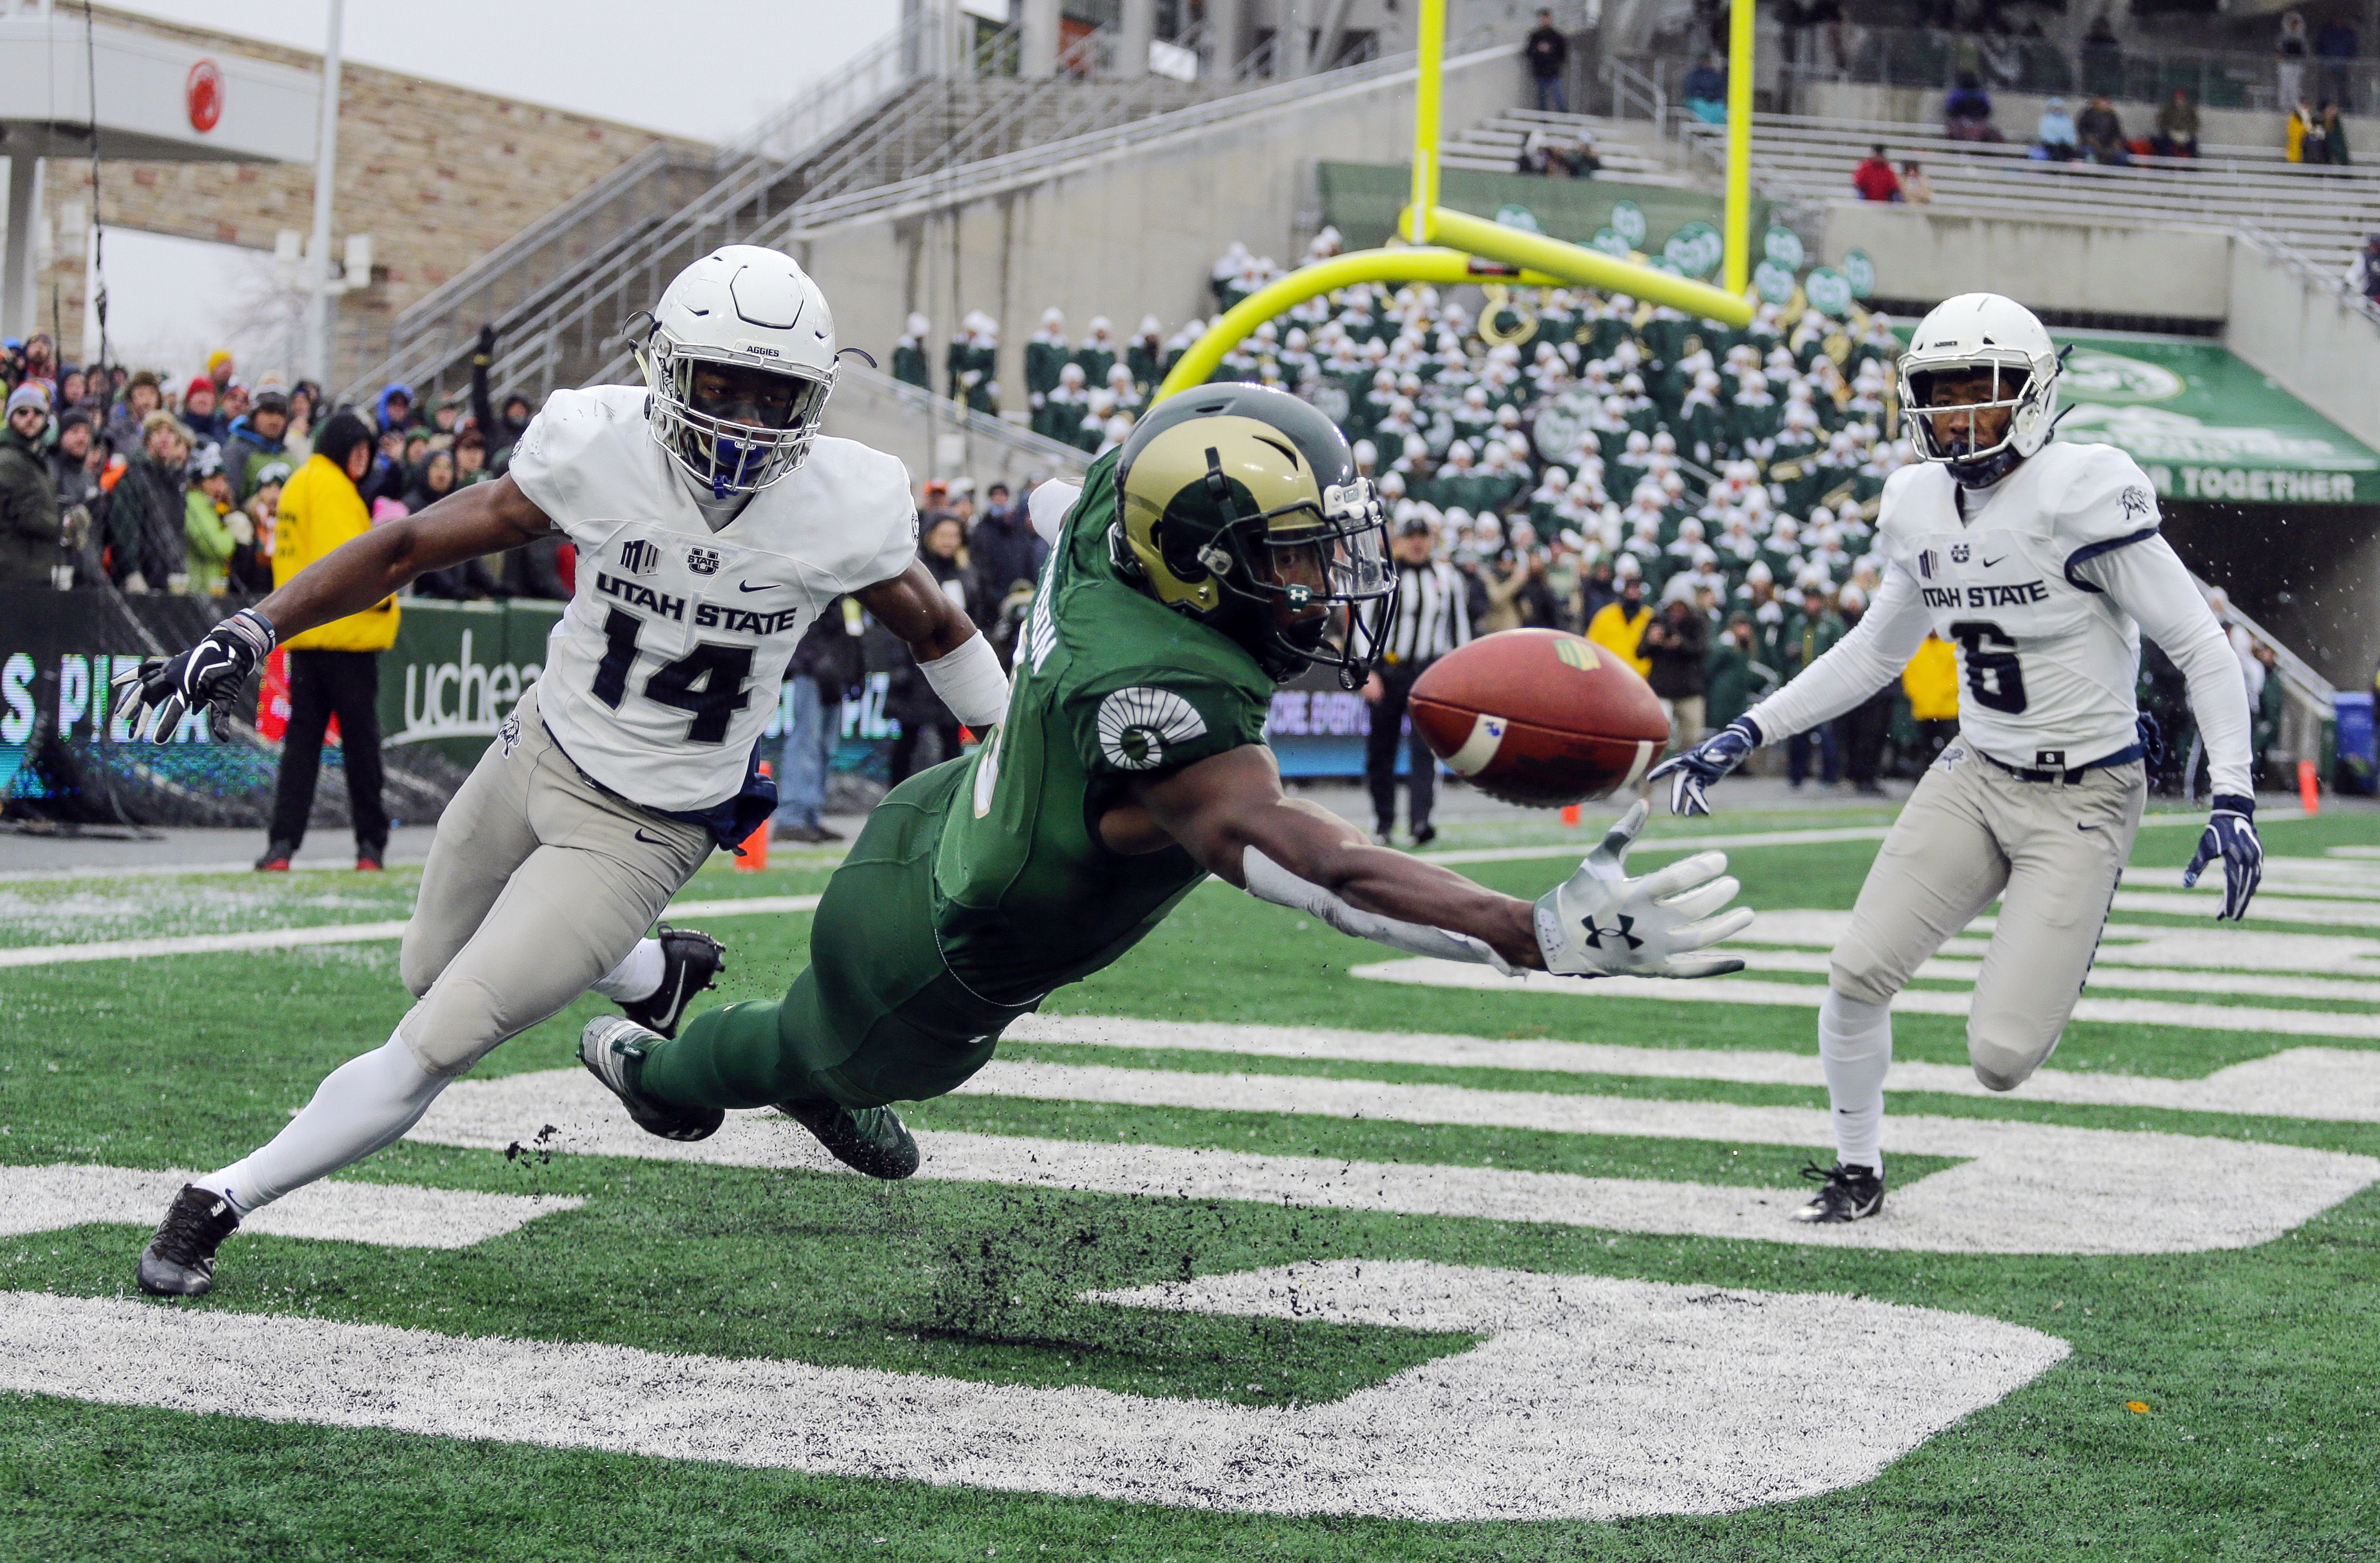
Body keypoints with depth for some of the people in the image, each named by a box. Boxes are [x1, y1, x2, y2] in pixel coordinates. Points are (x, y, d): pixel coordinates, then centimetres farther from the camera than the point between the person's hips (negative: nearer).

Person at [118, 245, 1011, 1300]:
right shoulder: (600, 447, -18)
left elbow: (935, 629, 2)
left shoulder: (846, 504, -19)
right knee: (430, 970, 28)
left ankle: (223, 1201, 4)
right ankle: (657, 974, 50)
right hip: (538, 751, 4)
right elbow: (415, 545, -9)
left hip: (641, 829, -4)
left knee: (437, 1046, -11)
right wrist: (252, 630, -16)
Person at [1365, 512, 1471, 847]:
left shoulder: (1448, 577, 9)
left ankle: (1419, 823, -20)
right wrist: (1369, 672, -11)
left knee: (1424, 747, -13)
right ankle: (1383, 822, 19)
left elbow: (1459, 628, 15)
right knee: (1380, 751, 5)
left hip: (1428, 672, 1)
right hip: (1385, 672, 0)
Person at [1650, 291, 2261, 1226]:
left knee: (2001, 1057, -12)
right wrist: (1746, 736, 13)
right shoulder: (1922, 506, 3)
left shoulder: (2082, 493, -18)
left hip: (2082, 796, -6)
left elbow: (2203, 649, -14)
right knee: (1858, 972, -9)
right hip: (1976, 776, 6)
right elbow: (1875, 653, 18)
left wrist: (2232, 802, -20)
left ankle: (2067, 943, 22)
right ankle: (1858, 1173, 15)